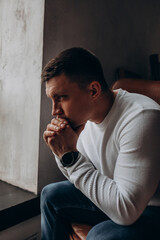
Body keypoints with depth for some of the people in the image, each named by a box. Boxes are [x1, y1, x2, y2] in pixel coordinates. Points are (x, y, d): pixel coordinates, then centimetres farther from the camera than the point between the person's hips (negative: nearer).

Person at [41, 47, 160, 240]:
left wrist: (70, 155, -30)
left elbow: (126, 211, -32)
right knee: (51, 195, 7)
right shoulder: (83, 116, -6)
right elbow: (80, 179, 6)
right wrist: (61, 151, -15)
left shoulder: (141, 118, -31)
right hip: (110, 197, 7)